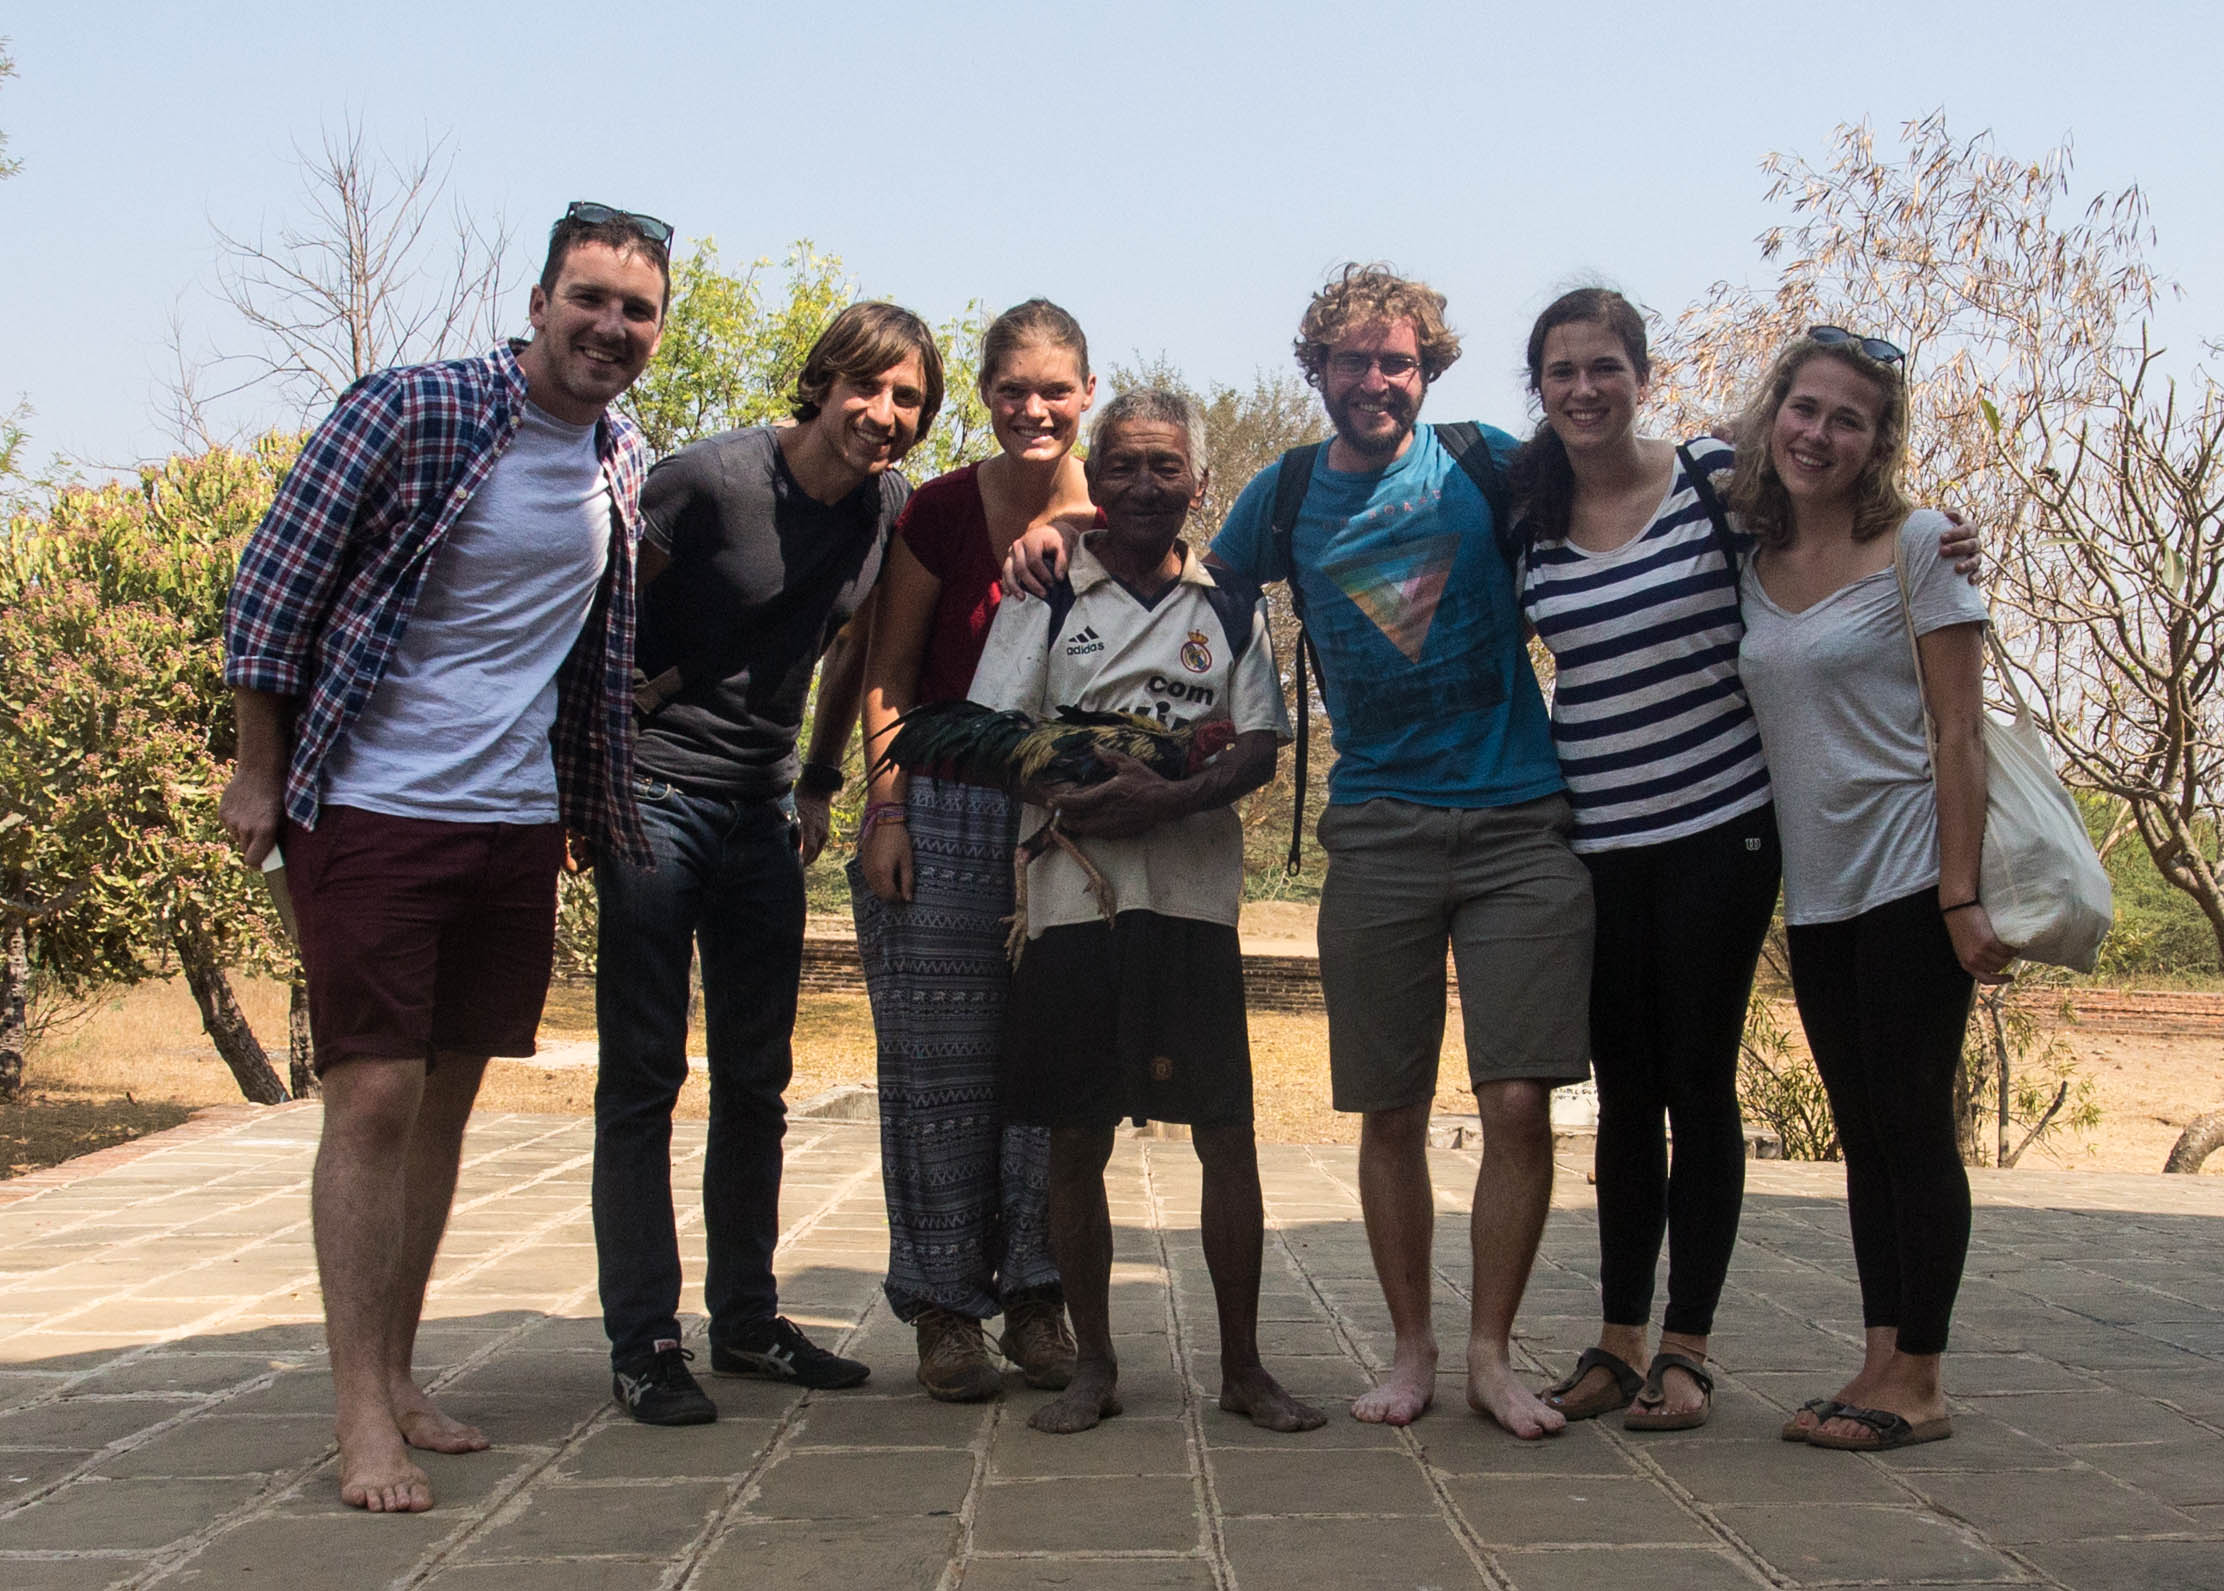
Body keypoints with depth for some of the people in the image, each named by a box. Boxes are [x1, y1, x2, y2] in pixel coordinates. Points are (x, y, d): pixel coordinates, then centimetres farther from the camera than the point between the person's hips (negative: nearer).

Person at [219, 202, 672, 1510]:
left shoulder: (628, 465, 7)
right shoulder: (408, 413, -11)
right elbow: (277, 582, -6)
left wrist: (587, 797, 20)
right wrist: (260, 771, -4)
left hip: (521, 819, 6)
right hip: (371, 810, -6)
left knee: (448, 1098, 11)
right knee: (375, 1096, -8)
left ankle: (398, 1379, 21)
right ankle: (363, 1417, -1)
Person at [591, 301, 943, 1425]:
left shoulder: (890, 510, 3)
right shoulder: (712, 479, -15)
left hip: (765, 807, 6)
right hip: (656, 794, -6)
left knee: (756, 1078, 11)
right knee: (643, 1074, -3)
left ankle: (746, 1319, 22)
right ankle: (642, 1343, 3)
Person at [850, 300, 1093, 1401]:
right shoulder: (940, 513, -1)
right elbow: (890, 676, 1)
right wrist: (886, 812, -6)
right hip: (947, 818, -1)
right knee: (944, 1071, 1)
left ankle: (1037, 1297, 15)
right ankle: (946, 1309, 12)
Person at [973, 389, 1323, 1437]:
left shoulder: (1232, 607, 11)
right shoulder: (1046, 597, 9)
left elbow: (1259, 751, 3)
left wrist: (1171, 797, -15)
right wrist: (1066, 786, -15)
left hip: (1194, 893, 0)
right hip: (1072, 896, 0)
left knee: (1228, 1134, 0)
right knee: (1076, 1141, 4)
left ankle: (1242, 1366, 12)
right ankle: (1092, 1364, 16)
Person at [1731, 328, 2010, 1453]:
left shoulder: (1916, 547, -6)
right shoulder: (1748, 566, 9)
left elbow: (1960, 734, -10)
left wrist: (1961, 896, -17)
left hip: (1906, 880, -6)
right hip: (1813, 893, 6)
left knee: (1912, 1125, -2)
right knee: (1863, 1134, 10)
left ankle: (1918, 1381, 5)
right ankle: (1881, 1364, 16)